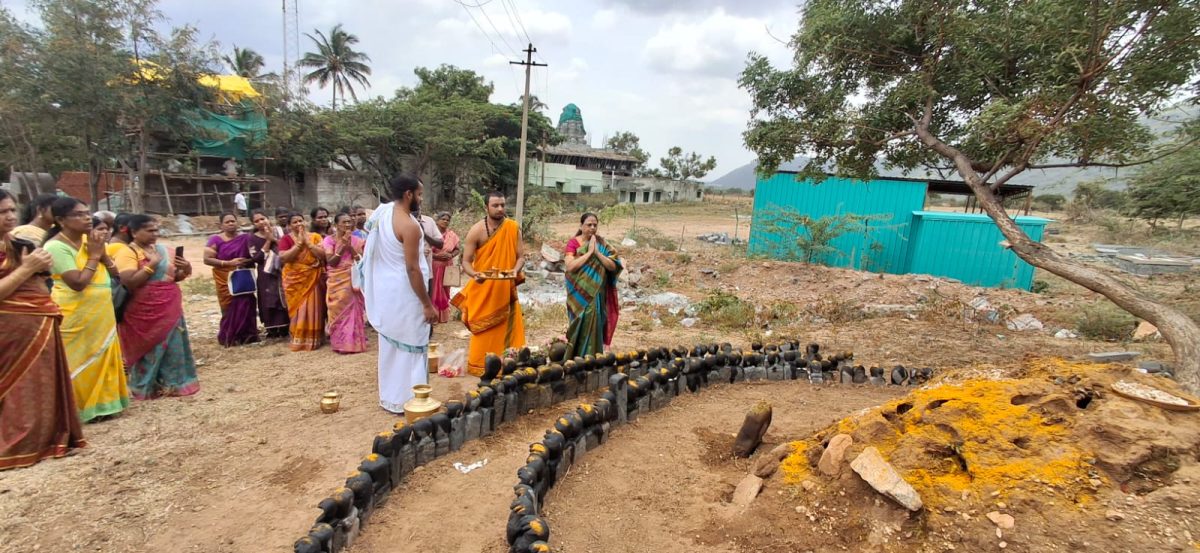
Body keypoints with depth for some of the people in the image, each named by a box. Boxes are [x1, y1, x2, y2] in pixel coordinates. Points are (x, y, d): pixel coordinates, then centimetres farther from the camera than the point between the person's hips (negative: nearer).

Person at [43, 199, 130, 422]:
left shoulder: (88, 239, 6)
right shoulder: (56, 246, -16)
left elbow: (115, 272, 8)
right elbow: (78, 283, -23)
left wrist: (102, 253, -8)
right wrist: (93, 255, -15)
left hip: (100, 313, 7)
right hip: (74, 316, -7)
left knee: (101, 357, 13)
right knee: (78, 362, 1)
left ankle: (99, 404, 25)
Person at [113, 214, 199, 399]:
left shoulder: (161, 249, 11)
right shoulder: (127, 252, -8)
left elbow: (173, 276, 19)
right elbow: (129, 282, -19)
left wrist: (185, 270, -1)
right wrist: (151, 265, -18)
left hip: (170, 308, 6)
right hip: (145, 312, -6)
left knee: (172, 346, 9)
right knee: (150, 348, 1)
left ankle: (171, 383, 20)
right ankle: (148, 388, 14)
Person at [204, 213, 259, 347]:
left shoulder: (245, 238, 5)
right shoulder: (216, 239, -3)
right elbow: (207, 259, -8)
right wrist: (229, 263, -16)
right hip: (225, 280, -2)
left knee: (245, 305, -3)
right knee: (230, 307, 1)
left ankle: (246, 335, 11)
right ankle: (229, 337, 15)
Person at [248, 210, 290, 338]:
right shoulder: (253, 238, 0)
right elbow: (256, 258, -11)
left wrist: (274, 239, -11)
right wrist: (268, 241, -11)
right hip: (266, 275, -1)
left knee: (284, 298, 1)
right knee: (269, 301, 0)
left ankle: (284, 328, 11)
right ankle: (272, 330, 10)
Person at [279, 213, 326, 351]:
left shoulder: (314, 236, 4)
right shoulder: (286, 239, 1)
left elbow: (323, 254, -7)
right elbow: (283, 257, -13)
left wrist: (307, 242, -12)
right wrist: (299, 243, -14)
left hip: (313, 279, 1)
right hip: (294, 280, -1)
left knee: (313, 308, 2)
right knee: (298, 309, 1)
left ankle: (313, 339, 11)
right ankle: (299, 340, 10)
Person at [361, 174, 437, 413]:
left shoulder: (383, 212, 4)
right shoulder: (409, 225, -21)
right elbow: (412, 269, -22)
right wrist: (427, 304, -18)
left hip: (384, 290, 9)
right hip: (404, 293, -9)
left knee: (390, 344, 18)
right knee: (411, 346, 3)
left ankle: (389, 396, 31)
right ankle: (408, 401, 12)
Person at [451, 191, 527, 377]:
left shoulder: (513, 228, -2)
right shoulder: (476, 231, -9)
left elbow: (521, 256, 0)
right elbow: (466, 261, -8)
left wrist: (515, 271, -21)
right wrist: (474, 274, -29)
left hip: (505, 289, 2)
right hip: (482, 290, -2)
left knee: (507, 328, 6)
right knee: (483, 329, 5)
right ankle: (478, 365, 18)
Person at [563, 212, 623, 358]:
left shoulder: (601, 243, 4)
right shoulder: (573, 243, -2)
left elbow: (614, 266, -4)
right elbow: (570, 266, -16)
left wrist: (597, 252, -13)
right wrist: (589, 252, -14)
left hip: (596, 294, 2)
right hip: (579, 294, -2)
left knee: (594, 324, -1)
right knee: (581, 325, 0)